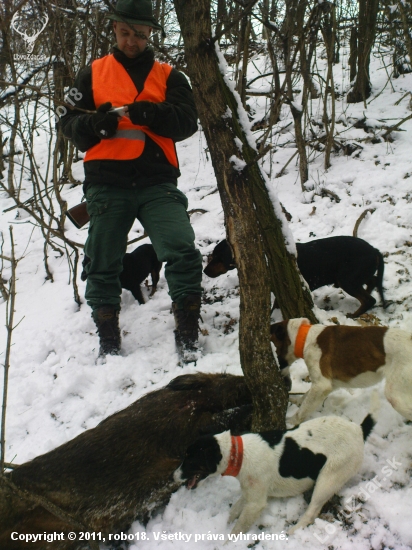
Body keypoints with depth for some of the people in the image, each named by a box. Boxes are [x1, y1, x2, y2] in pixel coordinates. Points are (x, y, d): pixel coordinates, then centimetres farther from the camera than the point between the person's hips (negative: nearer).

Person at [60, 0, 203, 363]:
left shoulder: (169, 76, 13)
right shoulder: (92, 74, 15)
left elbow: (187, 122, 0)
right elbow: (70, 123, 9)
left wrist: (152, 113, -19)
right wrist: (94, 124, -13)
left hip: (158, 182, -1)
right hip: (106, 182, 1)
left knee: (183, 252, -17)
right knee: (103, 265, 5)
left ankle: (188, 338, -7)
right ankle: (108, 343, 19)